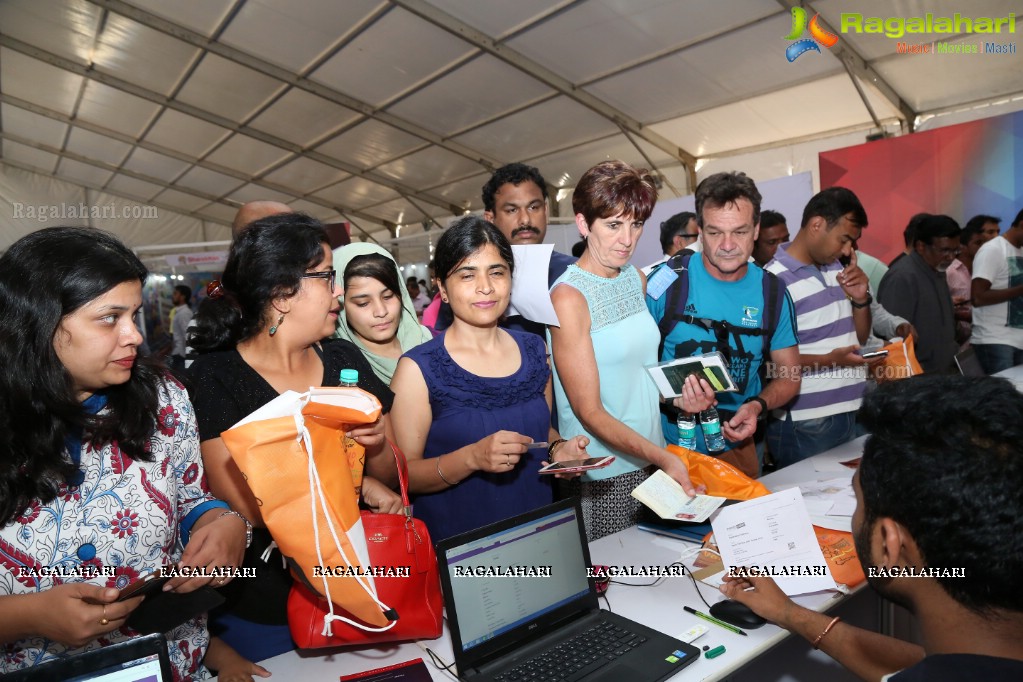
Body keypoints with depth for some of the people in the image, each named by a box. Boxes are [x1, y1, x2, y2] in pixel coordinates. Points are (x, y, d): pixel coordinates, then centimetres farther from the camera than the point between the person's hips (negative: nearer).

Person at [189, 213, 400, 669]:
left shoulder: (344, 359, -3)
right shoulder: (215, 377, -15)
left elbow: (390, 478, 2)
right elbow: (244, 505, -23)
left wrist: (380, 443, -19)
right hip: (262, 612, -4)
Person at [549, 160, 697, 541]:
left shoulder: (637, 280, 5)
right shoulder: (568, 297, -17)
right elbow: (589, 412, -17)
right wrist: (662, 458, -24)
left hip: (653, 458, 7)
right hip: (602, 479, -7)